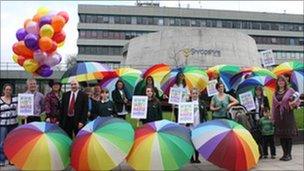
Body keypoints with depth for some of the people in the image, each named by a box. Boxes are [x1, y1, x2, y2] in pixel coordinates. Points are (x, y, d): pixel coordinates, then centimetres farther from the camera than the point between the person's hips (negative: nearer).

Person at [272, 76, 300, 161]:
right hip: (278, 116, 4)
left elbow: (297, 100, 2)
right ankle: (284, 153, 16)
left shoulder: (290, 90, 1)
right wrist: (273, 117, 10)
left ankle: (289, 154, 6)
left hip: (288, 115, -4)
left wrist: (293, 104, -20)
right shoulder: (275, 93, 13)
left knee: (289, 135, -2)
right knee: (281, 135, 6)